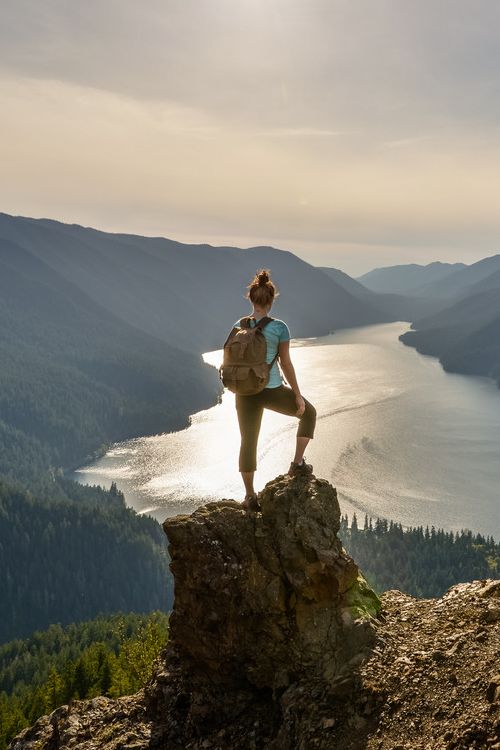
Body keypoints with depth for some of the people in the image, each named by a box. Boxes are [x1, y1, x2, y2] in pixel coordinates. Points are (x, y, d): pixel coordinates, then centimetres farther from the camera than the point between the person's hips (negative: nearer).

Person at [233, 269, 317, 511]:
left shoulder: (238, 326, -1)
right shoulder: (279, 327, -11)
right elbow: (286, 364, -9)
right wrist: (298, 395, 0)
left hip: (246, 392, 3)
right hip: (273, 391, -3)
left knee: (248, 443, 15)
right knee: (308, 412, 24)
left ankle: (250, 496, 22)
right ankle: (297, 463, 21)